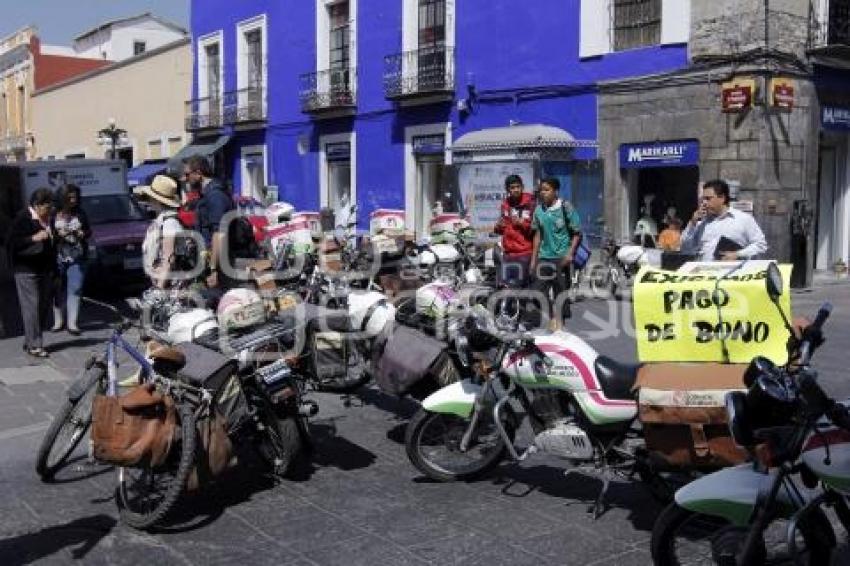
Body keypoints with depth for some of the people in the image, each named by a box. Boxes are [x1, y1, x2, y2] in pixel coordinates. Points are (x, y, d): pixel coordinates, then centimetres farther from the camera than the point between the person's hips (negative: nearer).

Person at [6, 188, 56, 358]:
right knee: (32, 307, -8)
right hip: (27, 271, -7)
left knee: (44, 306, 7)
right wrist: (34, 238, -22)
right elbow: (11, 244, -13)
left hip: (45, 270, 7)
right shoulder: (22, 219, -9)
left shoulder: (48, 220, 11)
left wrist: (54, 270, 19)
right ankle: (34, 345, -5)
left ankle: (29, 341, 19)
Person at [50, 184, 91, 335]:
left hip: (77, 259, 1)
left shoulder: (80, 213, 6)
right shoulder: (54, 214, -2)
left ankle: (72, 323, 0)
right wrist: (58, 234, -19)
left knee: (74, 290, -2)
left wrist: (83, 234, -7)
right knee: (58, 290, 5)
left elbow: (89, 231, 13)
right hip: (58, 258, -1)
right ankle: (57, 321, 17)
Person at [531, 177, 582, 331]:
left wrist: (570, 254, -14)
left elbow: (577, 233, -4)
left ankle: (560, 321, 14)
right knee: (539, 290, -1)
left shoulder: (565, 208, -7)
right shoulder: (539, 210, 6)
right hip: (544, 257, 4)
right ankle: (551, 318, 14)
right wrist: (533, 259, 11)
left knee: (561, 291, 3)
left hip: (561, 257, -4)